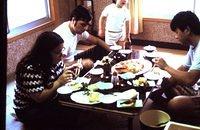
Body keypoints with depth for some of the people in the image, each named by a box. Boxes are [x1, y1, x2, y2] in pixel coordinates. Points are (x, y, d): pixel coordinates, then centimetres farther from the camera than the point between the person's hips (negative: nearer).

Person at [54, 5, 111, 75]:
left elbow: (96, 40, 9)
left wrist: (111, 51, -2)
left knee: (100, 50, 4)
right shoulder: (62, 35, -30)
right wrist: (81, 63, -30)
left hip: (72, 60, 9)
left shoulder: (79, 29, -4)